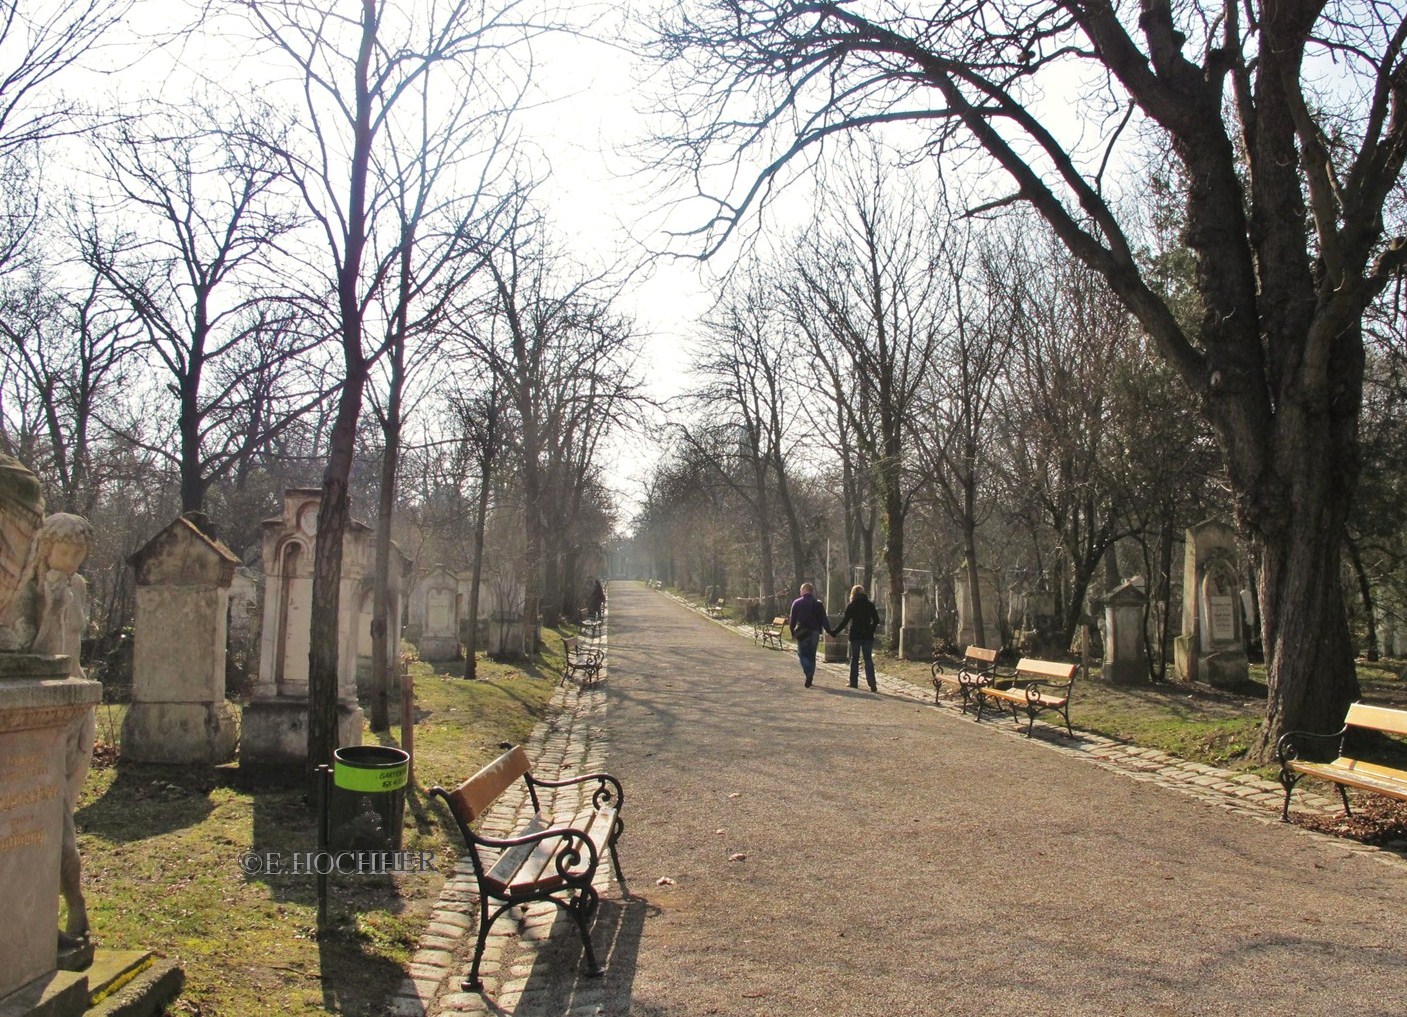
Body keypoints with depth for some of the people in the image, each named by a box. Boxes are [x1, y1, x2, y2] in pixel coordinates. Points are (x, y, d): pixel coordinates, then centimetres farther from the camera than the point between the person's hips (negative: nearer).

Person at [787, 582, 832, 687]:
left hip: (802, 633, -2)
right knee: (812, 655, 12)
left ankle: (808, 673, -19)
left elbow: (792, 619, 0)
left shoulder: (797, 603, -1)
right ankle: (809, 678, 12)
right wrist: (829, 631, 2)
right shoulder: (818, 604, 2)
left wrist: (792, 632, 10)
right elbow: (823, 620, -1)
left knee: (802, 654, 6)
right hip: (815, 632, 2)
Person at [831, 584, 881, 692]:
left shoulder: (851, 606, -5)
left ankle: (854, 682, 13)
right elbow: (876, 620, 4)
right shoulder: (870, 605, 3)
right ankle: (872, 685, -7)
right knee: (868, 659, 3)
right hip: (868, 636, 2)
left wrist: (834, 633, -2)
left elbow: (844, 621, -8)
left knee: (854, 659, 11)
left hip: (855, 635, -2)